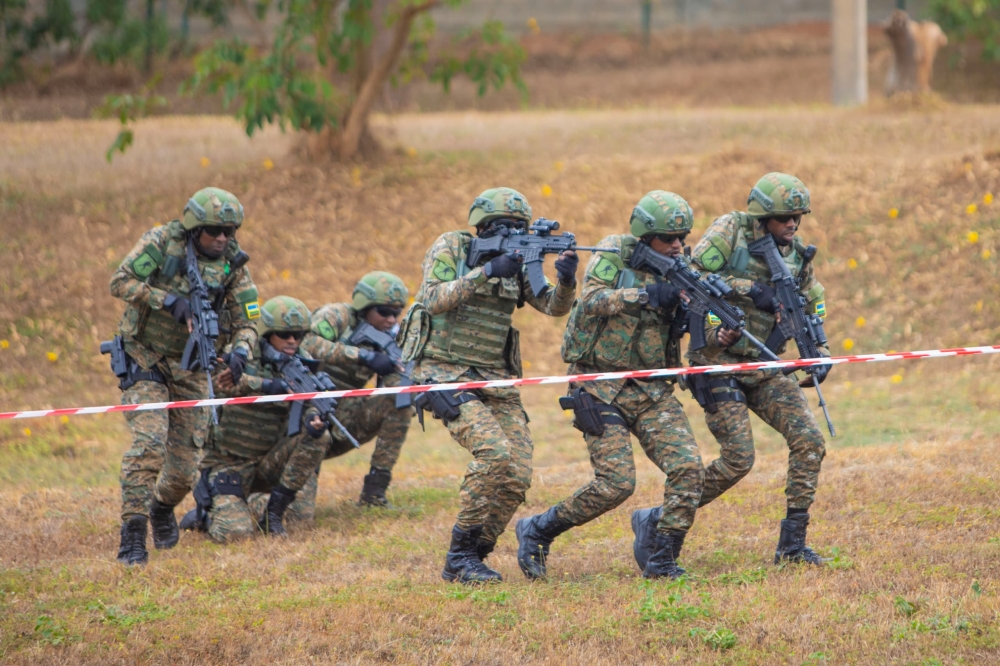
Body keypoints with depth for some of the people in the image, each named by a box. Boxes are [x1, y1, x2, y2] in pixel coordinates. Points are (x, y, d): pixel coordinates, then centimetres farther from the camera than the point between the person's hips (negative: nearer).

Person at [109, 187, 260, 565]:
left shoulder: (232, 264, -3)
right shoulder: (162, 242, -13)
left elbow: (246, 323, -2)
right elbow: (120, 281, -17)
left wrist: (240, 351, -24)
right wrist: (169, 299, -28)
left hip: (190, 369, 4)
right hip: (144, 361, -4)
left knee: (185, 469, 4)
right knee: (148, 444, -23)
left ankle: (163, 508, 38)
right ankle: (132, 536, -20)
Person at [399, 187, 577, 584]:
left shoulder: (516, 261, 10)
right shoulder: (450, 248, -4)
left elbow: (554, 306, 1)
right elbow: (435, 300, -20)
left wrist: (566, 280, -21)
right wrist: (487, 272, -28)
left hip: (495, 380, 6)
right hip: (446, 374, -6)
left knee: (517, 476, -6)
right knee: (494, 452, -26)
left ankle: (473, 557, 10)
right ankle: (460, 557, -15)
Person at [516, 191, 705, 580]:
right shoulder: (613, 255, -6)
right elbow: (592, 300, -23)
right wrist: (645, 296, -34)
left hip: (652, 391, 5)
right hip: (603, 390, -5)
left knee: (688, 469, -13)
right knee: (616, 483, -14)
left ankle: (663, 560, -1)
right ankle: (537, 532, 6)